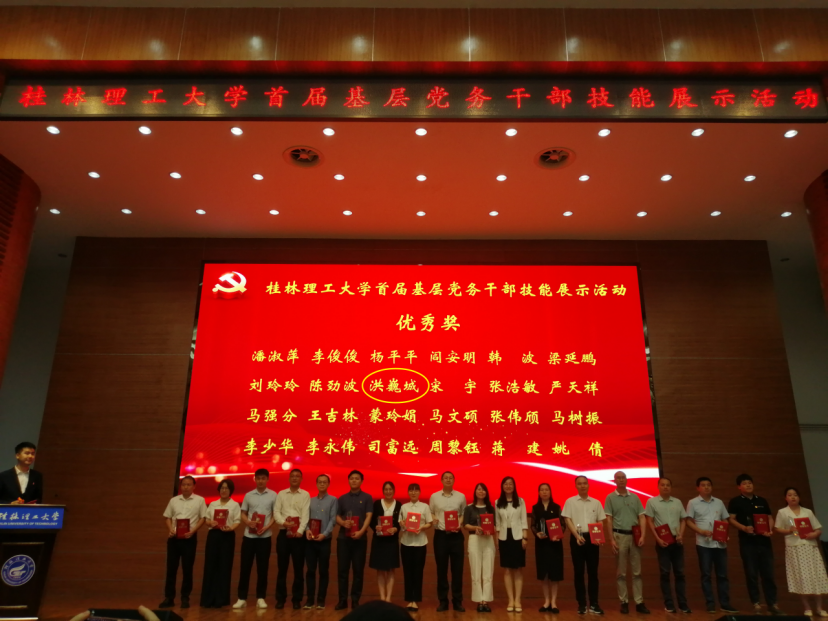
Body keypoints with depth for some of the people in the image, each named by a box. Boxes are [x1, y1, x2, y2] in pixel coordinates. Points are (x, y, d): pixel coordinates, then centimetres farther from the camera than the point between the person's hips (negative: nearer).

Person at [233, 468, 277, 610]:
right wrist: (248, 522, -10)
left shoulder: (273, 495, 1)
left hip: (265, 536, -1)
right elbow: (243, 514, 11)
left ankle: (260, 598, 11)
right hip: (249, 535, 2)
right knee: (245, 567, 2)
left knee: (262, 568, 3)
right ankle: (242, 598, 11)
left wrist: (266, 527, -14)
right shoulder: (248, 495, 7)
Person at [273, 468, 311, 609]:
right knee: (282, 567, 5)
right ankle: (280, 598, 15)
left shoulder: (305, 495, 4)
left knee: (298, 568, 3)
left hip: (299, 535, -1)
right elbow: (276, 512, 1)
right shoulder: (281, 494, 10)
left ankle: (297, 599, 12)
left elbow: (305, 515, -6)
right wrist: (283, 522, -19)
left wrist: (300, 531, -20)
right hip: (283, 533, 1)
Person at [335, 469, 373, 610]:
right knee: (342, 569, 3)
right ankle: (342, 600, 12)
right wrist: (343, 523, -14)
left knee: (358, 570, 2)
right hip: (343, 537, 2)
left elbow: (368, 517, -5)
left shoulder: (367, 498, 3)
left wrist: (361, 531, -19)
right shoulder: (342, 498, 10)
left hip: (360, 538, -2)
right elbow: (337, 517, 9)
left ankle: (355, 600, 10)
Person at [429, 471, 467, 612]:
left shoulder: (461, 496, 4)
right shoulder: (434, 496, 3)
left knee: (457, 569, 2)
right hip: (440, 535, 0)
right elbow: (430, 513, 10)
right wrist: (433, 519, -11)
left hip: (456, 535, 0)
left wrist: (460, 523, -10)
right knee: (441, 569, 5)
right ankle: (443, 601, 15)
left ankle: (457, 601, 12)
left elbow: (464, 514, 8)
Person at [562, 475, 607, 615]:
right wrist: (577, 536, -14)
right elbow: (568, 520, -3)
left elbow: (600, 522, 9)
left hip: (592, 538, 2)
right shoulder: (570, 502, 2)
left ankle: (594, 604, 12)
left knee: (593, 571, 4)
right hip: (577, 538, -2)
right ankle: (582, 604, 10)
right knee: (579, 572, 2)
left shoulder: (596, 502, 8)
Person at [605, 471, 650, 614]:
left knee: (637, 571, 5)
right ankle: (624, 602, 11)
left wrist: (642, 536, -6)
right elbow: (609, 519, -2)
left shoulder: (635, 497, 9)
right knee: (621, 572, 4)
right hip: (619, 535, -2)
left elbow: (642, 517, 6)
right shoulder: (610, 497, 1)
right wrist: (611, 539, -8)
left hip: (634, 536, 3)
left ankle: (639, 602, 10)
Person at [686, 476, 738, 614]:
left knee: (722, 574, 6)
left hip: (720, 543, 3)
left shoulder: (719, 502, 12)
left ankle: (725, 604, 12)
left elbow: (725, 520, 14)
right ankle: (710, 604, 7)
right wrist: (701, 531, -16)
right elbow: (689, 521, -2)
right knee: (706, 574, 1)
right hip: (704, 543, -3)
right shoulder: (693, 503, 0)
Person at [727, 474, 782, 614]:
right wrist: (744, 528, -21)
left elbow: (770, 518, 14)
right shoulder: (735, 502, 1)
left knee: (768, 572, 5)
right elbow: (731, 520, -4)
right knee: (751, 574, 1)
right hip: (747, 542, -3)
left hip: (764, 541, 3)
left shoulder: (762, 501, 13)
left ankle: (772, 603, 13)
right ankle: (756, 602, 9)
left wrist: (770, 530, -6)